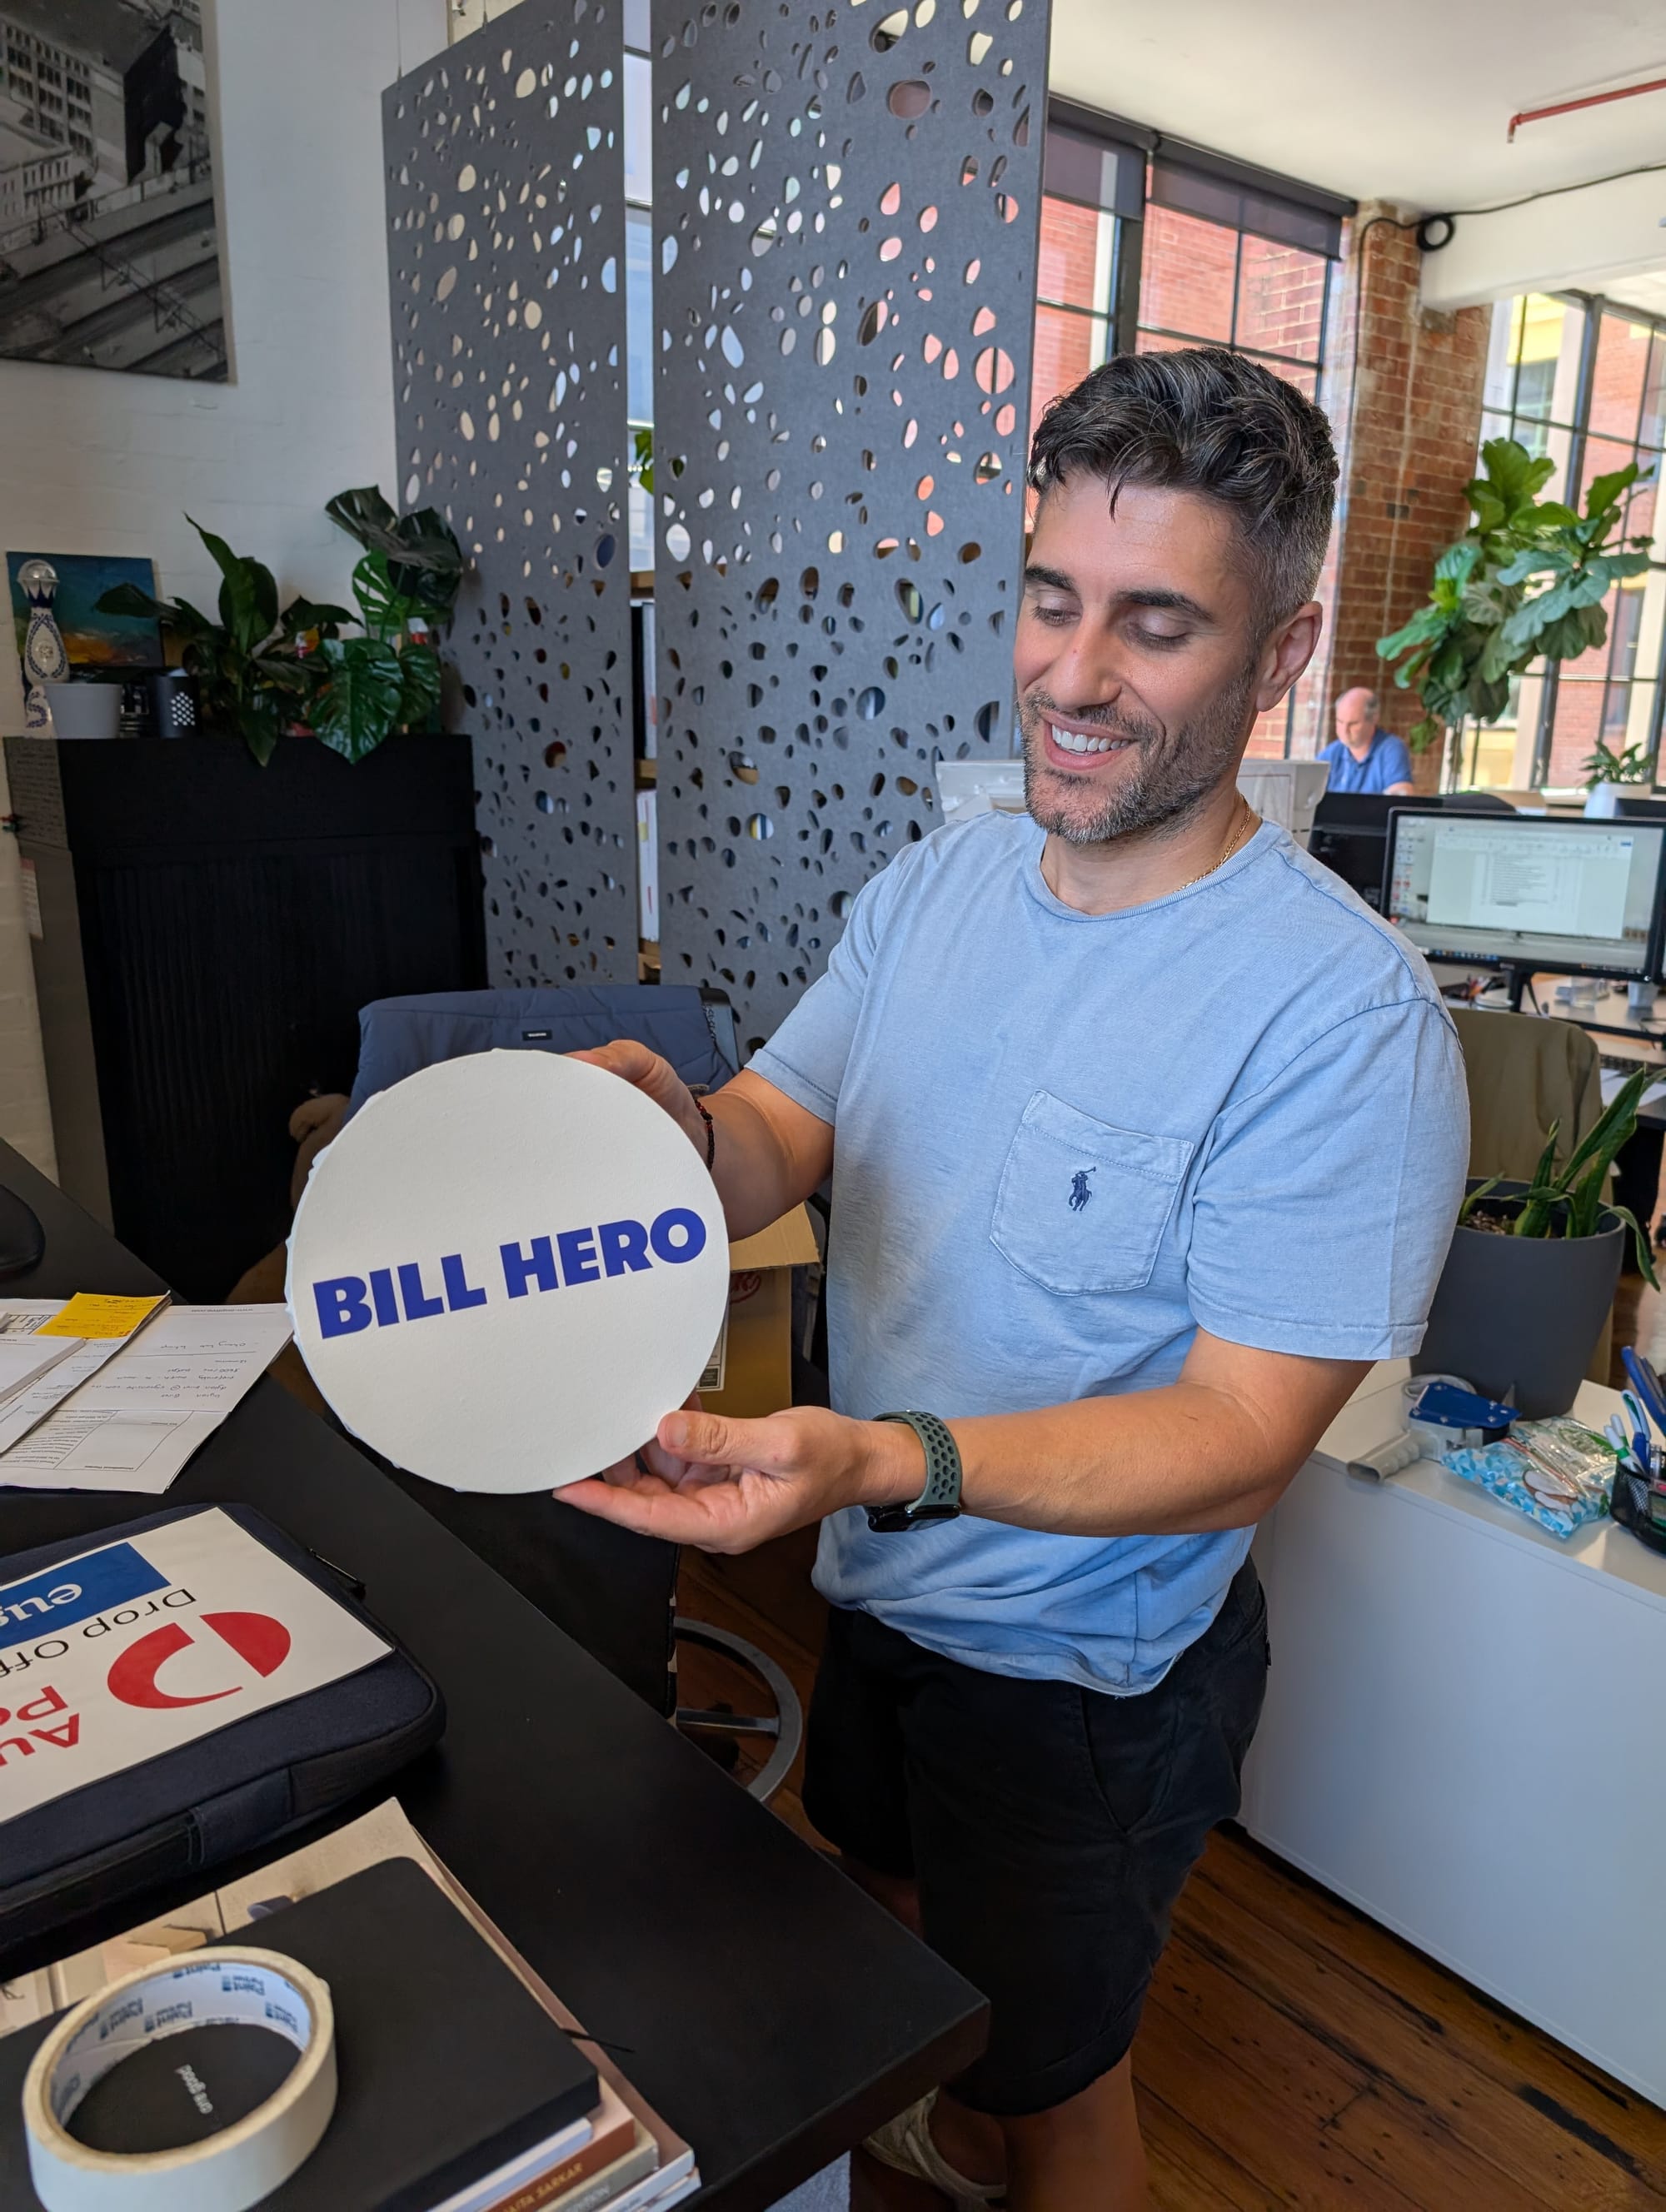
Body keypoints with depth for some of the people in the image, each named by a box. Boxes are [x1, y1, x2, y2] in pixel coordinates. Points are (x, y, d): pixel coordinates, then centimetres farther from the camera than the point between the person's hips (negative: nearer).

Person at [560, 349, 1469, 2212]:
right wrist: (666, 1121, -31)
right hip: (876, 1593, 7)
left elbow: (1241, 1439, -28)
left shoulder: (1342, 1014, -27)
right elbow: (774, 1144, -7)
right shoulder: (931, 889, -6)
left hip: (1089, 1669, -7)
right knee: (902, 1921, 33)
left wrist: (885, 1462, -42)